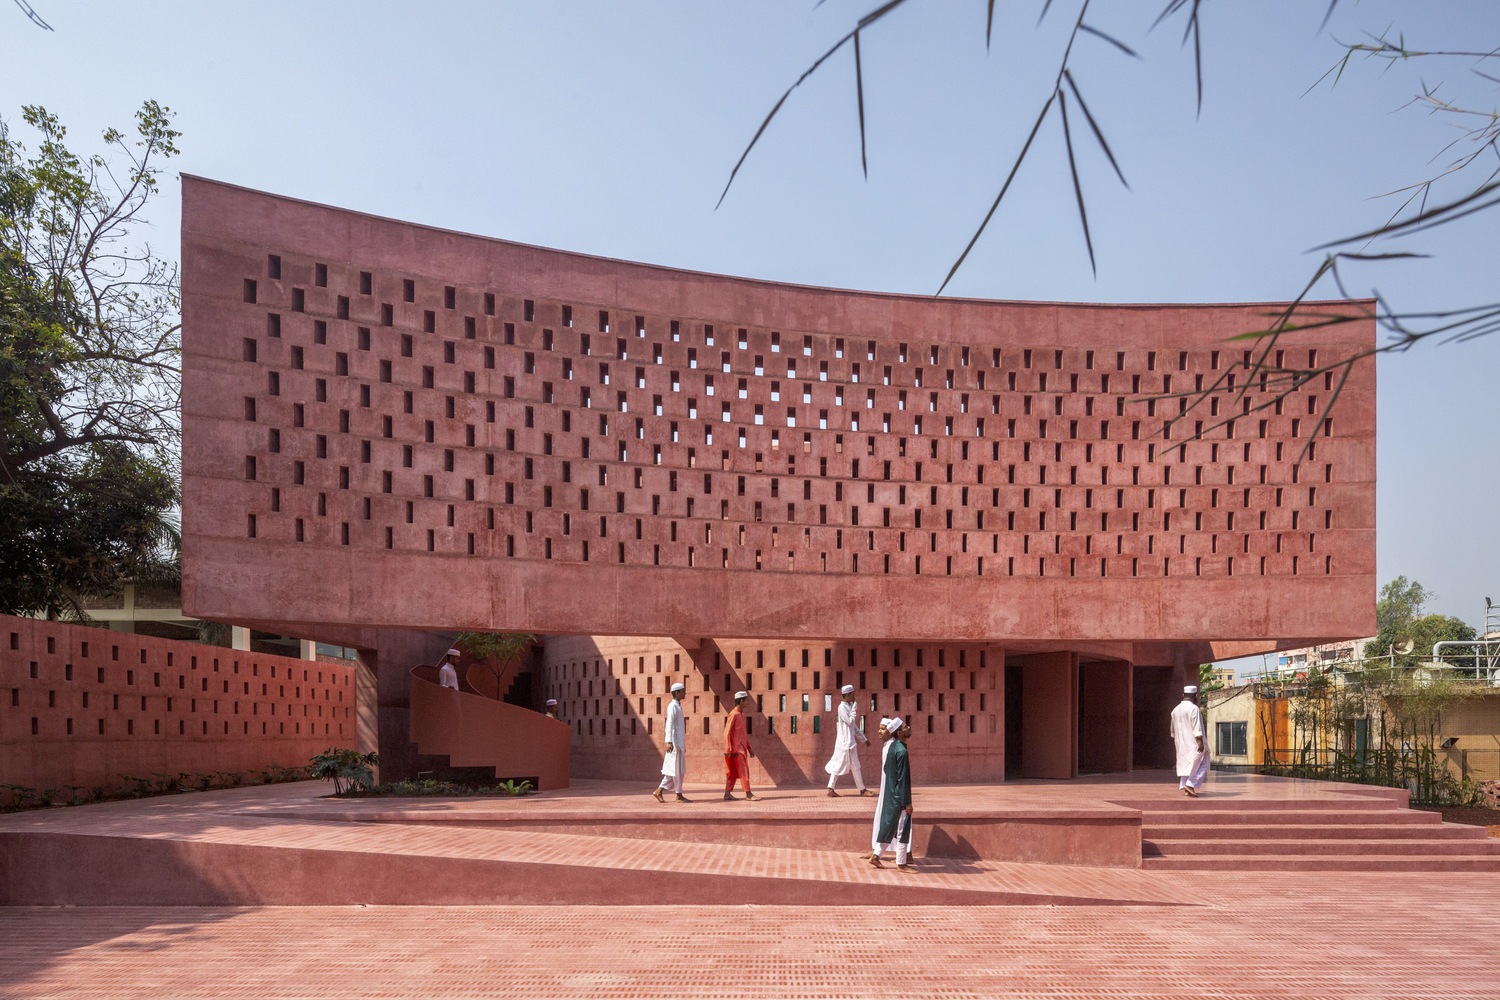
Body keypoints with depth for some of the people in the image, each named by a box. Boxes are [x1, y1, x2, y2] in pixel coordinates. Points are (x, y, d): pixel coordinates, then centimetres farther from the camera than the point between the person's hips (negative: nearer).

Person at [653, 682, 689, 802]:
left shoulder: (678, 706, 19)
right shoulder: (672, 706, -10)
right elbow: (669, 724, -19)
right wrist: (669, 741, -27)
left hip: (680, 743, 10)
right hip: (675, 742, -10)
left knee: (680, 770, 9)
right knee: (677, 769, -4)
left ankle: (659, 791, 10)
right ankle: (679, 795, 1)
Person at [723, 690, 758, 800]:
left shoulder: (742, 715, 16)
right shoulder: (733, 715, -12)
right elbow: (727, 733, -15)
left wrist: (749, 748, 20)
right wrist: (727, 749, -20)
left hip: (742, 748, 9)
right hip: (736, 749, -9)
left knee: (733, 772, 8)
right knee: (743, 771, -8)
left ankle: (727, 794, 10)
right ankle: (748, 793, -6)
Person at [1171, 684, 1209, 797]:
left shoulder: (1175, 710, 11)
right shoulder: (1194, 708, -14)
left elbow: (1173, 730, 21)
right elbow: (1197, 728, -20)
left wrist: (1174, 738, 33)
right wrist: (1200, 742, -21)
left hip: (1181, 744, 7)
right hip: (1193, 742, -7)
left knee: (1184, 764, 12)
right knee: (1202, 764, 0)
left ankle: (1184, 788, 8)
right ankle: (1190, 785, -13)